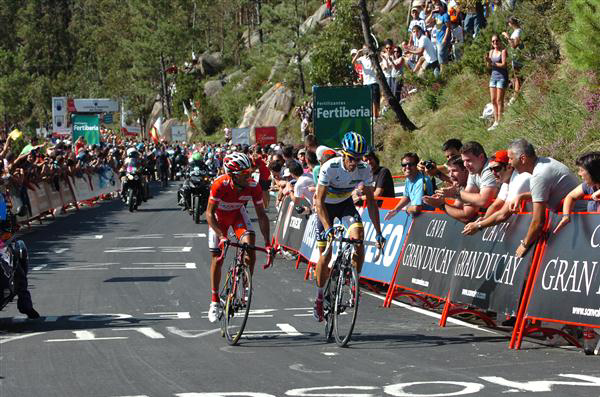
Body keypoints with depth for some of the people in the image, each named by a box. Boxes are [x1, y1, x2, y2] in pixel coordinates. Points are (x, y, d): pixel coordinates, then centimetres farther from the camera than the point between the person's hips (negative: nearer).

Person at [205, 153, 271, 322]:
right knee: (217, 258, -1)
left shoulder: (254, 187, -30)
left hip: (238, 214, 2)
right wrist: (221, 236, -42)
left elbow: (261, 215, -20)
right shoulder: (220, 185, -37)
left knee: (250, 245, -23)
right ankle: (214, 301, 15)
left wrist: (268, 244, -26)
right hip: (219, 216, -2)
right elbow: (210, 213, -30)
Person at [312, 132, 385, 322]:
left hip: (345, 203, 2)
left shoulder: (364, 170, -22)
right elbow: (319, 201, -32)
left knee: (358, 237, -26)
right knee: (325, 255, -5)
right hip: (326, 206, -2)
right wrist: (328, 228, -45)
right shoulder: (330, 168, -32)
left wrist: (378, 232, -20)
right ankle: (319, 298, 14)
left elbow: (370, 201, -15)